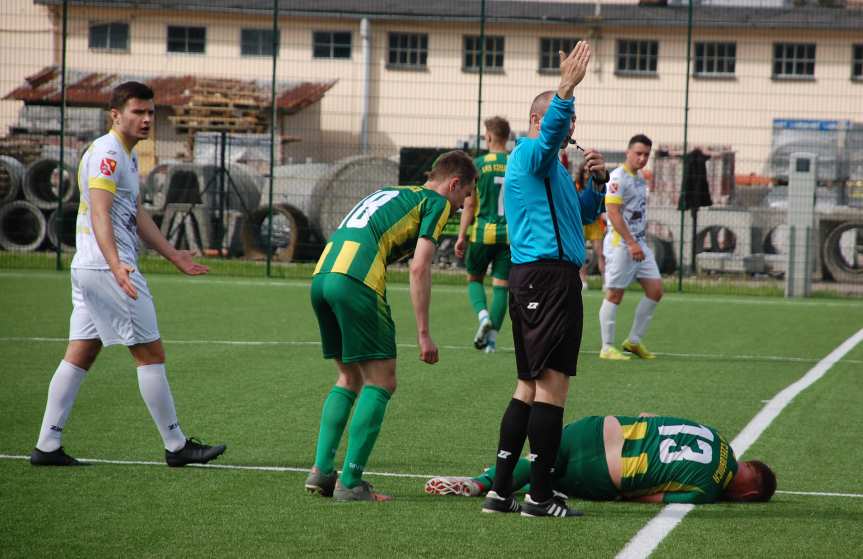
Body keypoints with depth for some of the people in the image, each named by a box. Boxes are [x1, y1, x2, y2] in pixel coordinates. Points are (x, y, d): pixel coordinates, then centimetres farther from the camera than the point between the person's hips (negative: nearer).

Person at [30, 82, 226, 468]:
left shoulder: (127, 155, 19)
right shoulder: (107, 153, -13)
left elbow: (136, 214, 28)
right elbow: (100, 214, -24)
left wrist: (172, 254, 29)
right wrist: (116, 266, -36)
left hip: (87, 268, 10)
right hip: (107, 268, -10)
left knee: (80, 355, 8)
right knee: (150, 353, -4)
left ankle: (47, 446, 6)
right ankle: (176, 446, 2)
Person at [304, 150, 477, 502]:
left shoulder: (393, 193, 32)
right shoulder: (437, 203, 7)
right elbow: (419, 268, -4)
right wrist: (423, 334, -3)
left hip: (322, 274, 8)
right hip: (356, 280, -8)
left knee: (350, 378, 21)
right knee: (380, 383, 1)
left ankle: (321, 470, 16)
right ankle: (350, 483, -3)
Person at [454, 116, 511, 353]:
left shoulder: (478, 164, -4)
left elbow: (470, 204, -4)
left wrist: (461, 236, 0)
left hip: (483, 232, -2)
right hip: (510, 234, 2)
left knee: (474, 279, 15)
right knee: (501, 285, 6)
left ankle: (483, 315, -12)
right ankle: (492, 338, 4)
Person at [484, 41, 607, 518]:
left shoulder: (552, 167, 25)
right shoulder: (531, 154, -6)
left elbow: (584, 213, 32)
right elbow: (549, 132, -30)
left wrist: (597, 181, 12)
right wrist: (565, 90, -46)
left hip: (535, 279, 11)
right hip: (548, 276, -11)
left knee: (530, 386, 12)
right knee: (552, 384, -10)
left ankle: (500, 491, 12)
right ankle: (539, 496, -10)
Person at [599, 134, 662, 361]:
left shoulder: (640, 178, 15)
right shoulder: (618, 177, -12)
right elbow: (613, 212, -20)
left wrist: (639, 242, 19)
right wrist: (631, 243, -24)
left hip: (639, 244, 9)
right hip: (620, 244, -9)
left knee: (655, 290, 3)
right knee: (614, 294, -3)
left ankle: (634, 341, 12)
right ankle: (607, 348, 4)